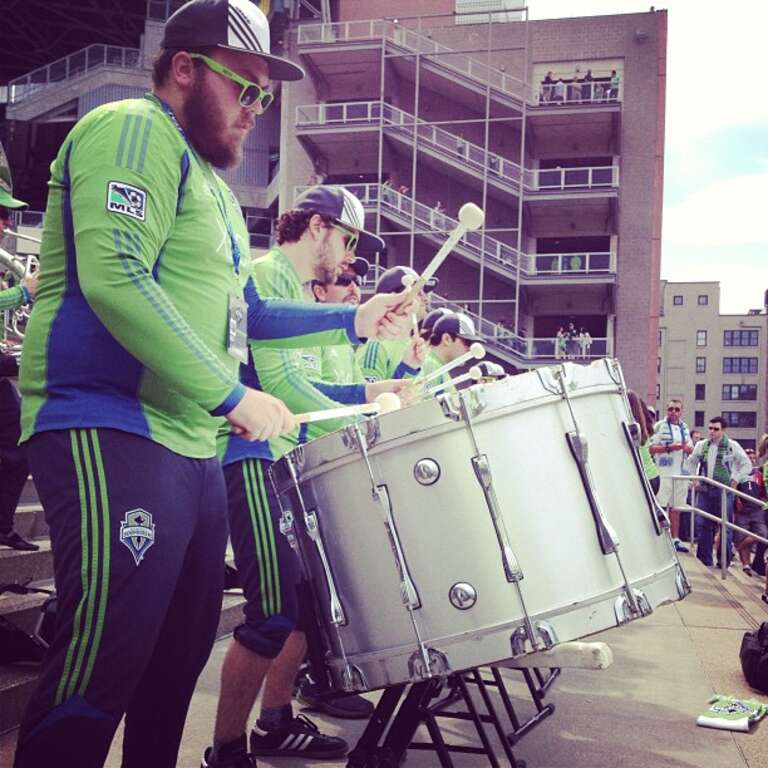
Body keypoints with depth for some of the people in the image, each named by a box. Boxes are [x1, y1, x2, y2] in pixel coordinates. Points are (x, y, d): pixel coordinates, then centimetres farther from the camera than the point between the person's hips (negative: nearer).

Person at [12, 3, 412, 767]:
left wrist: (352, 321, 18)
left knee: (179, 655, 14)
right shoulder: (133, 132, -6)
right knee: (101, 669, -10)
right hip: (111, 433, -10)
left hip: (193, 447, 10)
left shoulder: (211, 182, 24)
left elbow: (241, 310, 28)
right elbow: (114, 280, -21)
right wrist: (233, 395, -21)